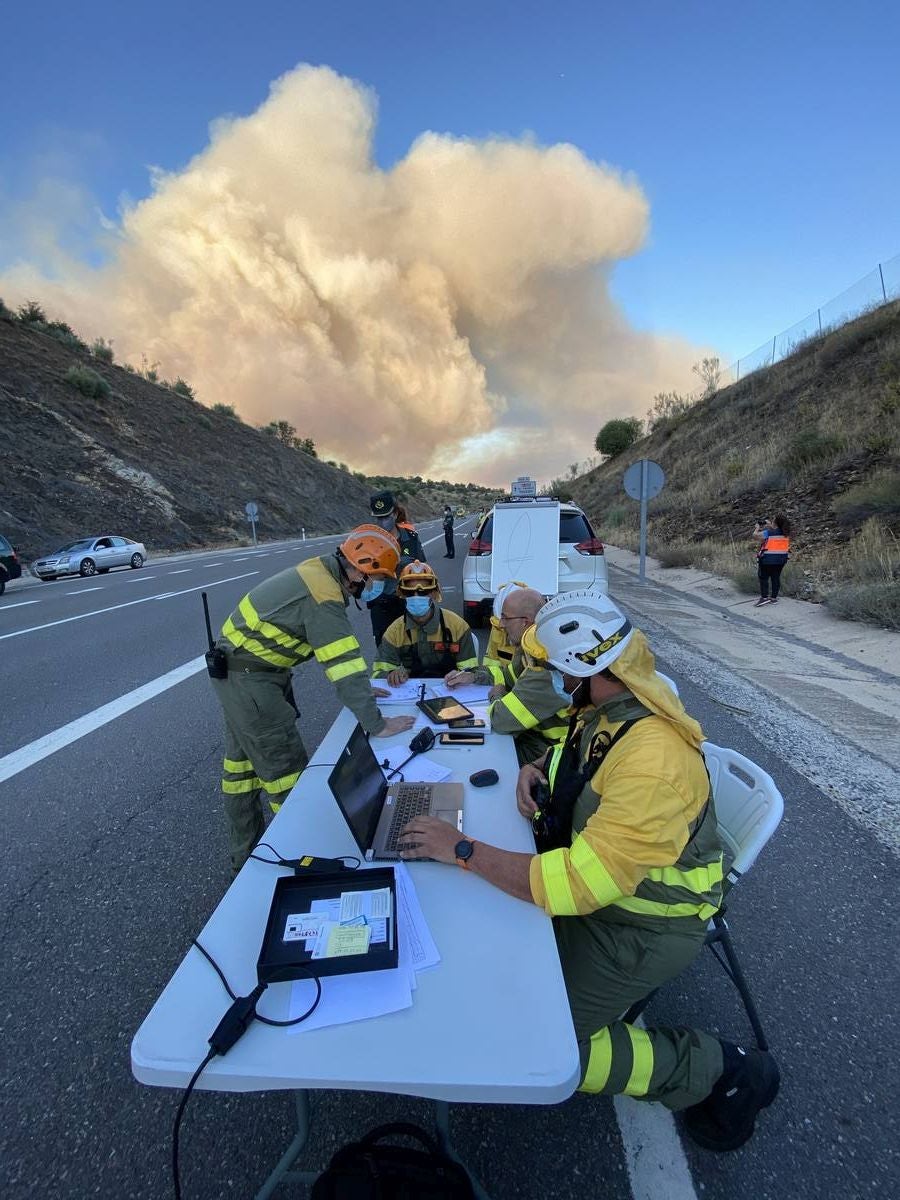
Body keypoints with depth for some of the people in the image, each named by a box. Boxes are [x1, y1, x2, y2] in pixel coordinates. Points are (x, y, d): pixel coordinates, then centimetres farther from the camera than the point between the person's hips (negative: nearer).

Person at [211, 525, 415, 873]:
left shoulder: (322, 570, 2)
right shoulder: (325, 598, -27)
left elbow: (341, 655, 8)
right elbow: (345, 664, -29)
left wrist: (361, 690, 9)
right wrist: (376, 725, -23)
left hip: (242, 665, 10)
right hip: (248, 677, -10)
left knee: (245, 760, 21)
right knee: (285, 768, -1)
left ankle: (246, 854, 39)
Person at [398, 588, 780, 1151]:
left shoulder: (654, 759, -36)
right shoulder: (607, 705, -7)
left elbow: (578, 883, -36)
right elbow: (577, 758, 15)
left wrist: (461, 848, -30)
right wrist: (537, 769, -8)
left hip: (645, 923, -8)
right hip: (598, 871, 8)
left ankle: (719, 1069, 5)